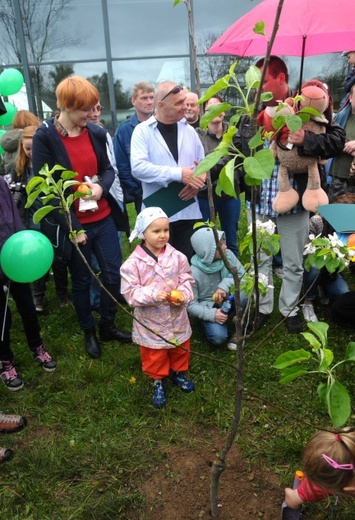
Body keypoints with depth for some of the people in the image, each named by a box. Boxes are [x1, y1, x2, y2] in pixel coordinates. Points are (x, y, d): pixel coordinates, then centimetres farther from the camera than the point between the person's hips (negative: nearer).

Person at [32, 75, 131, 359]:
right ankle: (89, 332, 34)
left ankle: (108, 326, 33)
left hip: (104, 218, 4)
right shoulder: (45, 137, -12)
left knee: (113, 273, 11)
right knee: (82, 280, 12)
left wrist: (101, 186, -13)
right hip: (72, 224, -4)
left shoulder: (96, 132, 1)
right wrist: (72, 228, -17)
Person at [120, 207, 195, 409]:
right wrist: (152, 295, -31)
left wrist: (183, 295, -20)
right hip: (151, 322, -3)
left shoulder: (177, 257, -11)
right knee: (154, 356, 16)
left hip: (177, 318, 3)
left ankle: (179, 372, 52)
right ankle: (158, 382, 41)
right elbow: (130, 292, -18)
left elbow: (187, 280, -1)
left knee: (181, 349, 24)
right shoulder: (133, 263, -19)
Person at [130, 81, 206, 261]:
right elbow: (138, 167, -17)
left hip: (188, 211, 4)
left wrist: (199, 182, -9)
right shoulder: (143, 131, -3)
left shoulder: (188, 130, 11)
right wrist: (179, 174, -20)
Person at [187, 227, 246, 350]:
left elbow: (242, 274, -10)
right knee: (218, 337, -26)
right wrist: (212, 314, -31)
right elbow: (191, 304, -18)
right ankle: (210, 322, 10)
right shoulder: (194, 273, -26)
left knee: (243, 294, -31)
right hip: (209, 307, -3)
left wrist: (225, 285, -29)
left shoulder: (227, 255, -18)